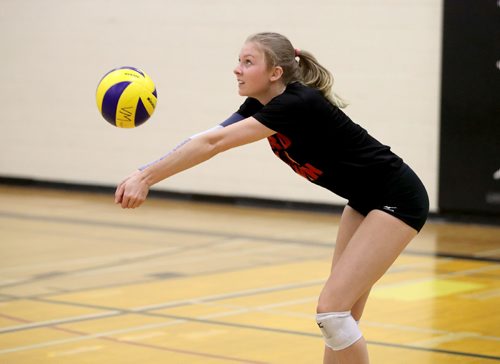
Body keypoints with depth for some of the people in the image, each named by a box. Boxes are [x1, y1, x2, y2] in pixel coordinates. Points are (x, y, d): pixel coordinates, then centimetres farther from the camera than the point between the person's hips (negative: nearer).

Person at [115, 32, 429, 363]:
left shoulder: (298, 103, -27)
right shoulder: (260, 104, 0)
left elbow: (214, 144, -31)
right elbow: (206, 139, -8)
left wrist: (146, 177, -32)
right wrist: (145, 174, -20)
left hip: (397, 200, -9)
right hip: (364, 202, 9)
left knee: (331, 309, -14)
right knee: (340, 312, 9)